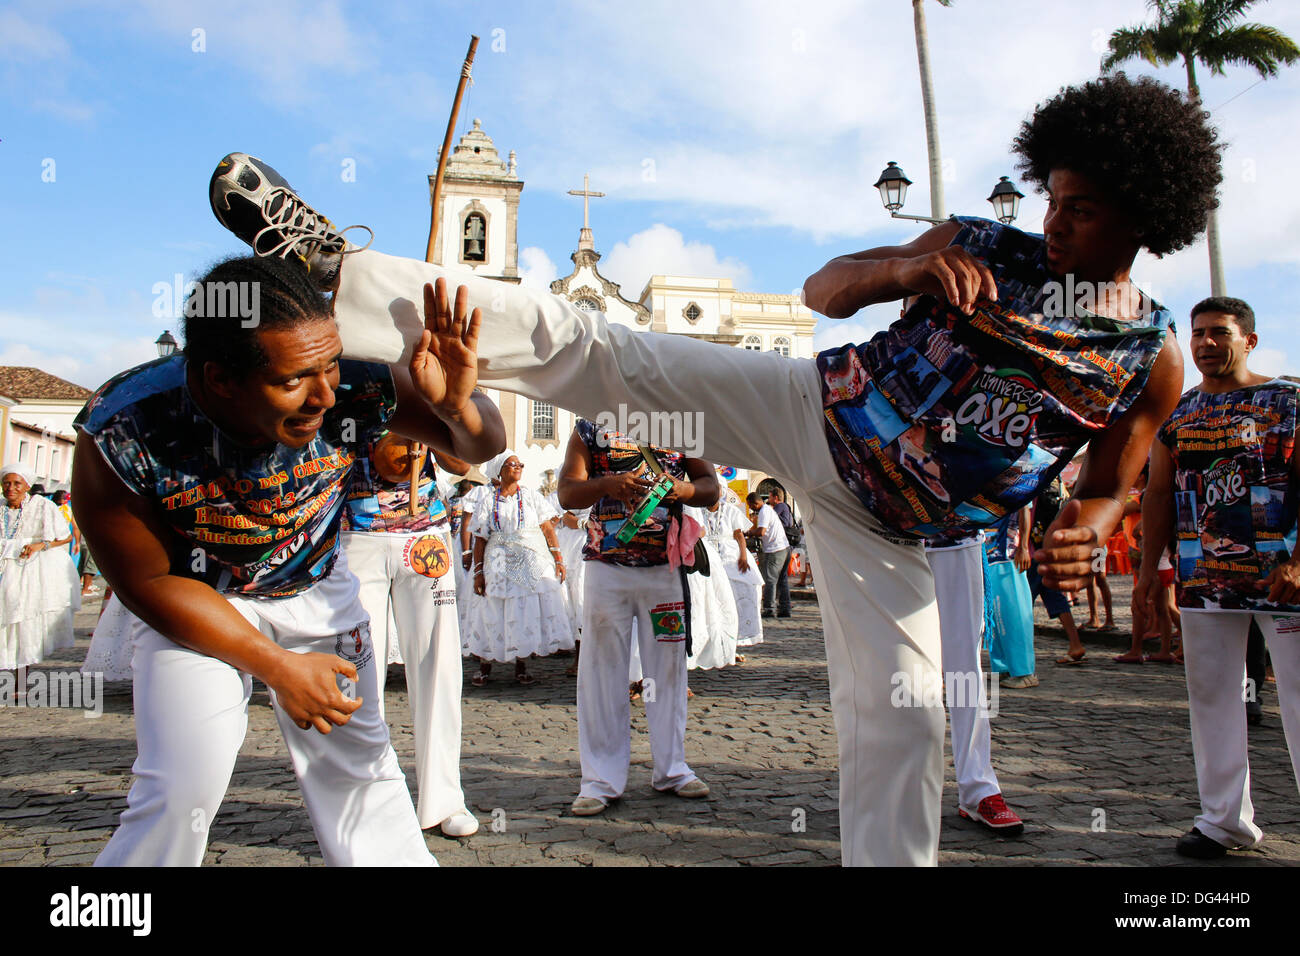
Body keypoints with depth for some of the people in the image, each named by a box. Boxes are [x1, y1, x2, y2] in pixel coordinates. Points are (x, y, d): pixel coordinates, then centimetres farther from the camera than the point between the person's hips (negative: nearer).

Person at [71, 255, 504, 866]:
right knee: (184, 785, -10)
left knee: (357, 759, 4)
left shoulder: (355, 387, -31)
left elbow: (483, 446, -16)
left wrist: (459, 406, -41)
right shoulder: (122, 432, -33)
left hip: (314, 587, 2)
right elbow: (151, 582, -18)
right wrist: (278, 667, -17)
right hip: (191, 601, -2)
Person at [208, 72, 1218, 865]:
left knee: (900, 725, -2)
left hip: (886, 533, 1)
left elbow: (1111, 485, 12)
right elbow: (824, 288, 5)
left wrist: (1088, 530, -12)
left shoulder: (1154, 357, 4)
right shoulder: (987, 247, 3)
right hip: (815, 411, 0)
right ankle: (330, 266, -13)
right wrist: (906, 263, -16)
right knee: (590, 346, -14)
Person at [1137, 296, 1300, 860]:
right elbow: (1159, 494, 13)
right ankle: (1226, 819, 18)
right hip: (1203, 576, 4)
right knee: (1211, 697, 7)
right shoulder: (1177, 412, 12)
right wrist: (1149, 567, 8)